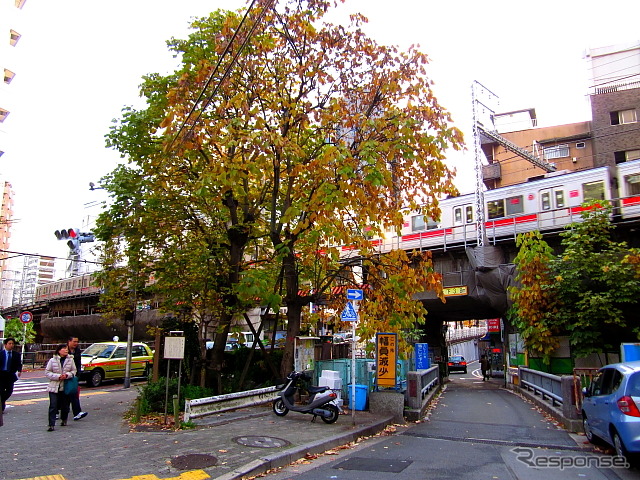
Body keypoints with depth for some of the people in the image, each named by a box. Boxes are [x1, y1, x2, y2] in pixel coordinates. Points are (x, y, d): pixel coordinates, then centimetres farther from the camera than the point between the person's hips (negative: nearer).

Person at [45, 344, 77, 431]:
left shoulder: (70, 360, 0)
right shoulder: (52, 360, -5)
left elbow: (74, 371, 5)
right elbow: (47, 372, -4)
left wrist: (67, 375, -16)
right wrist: (58, 376, -17)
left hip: (66, 387, 2)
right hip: (54, 387, -2)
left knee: (65, 405, 12)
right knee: (53, 406, -6)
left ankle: (64, 420, 34)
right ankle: (52, 424, -2)